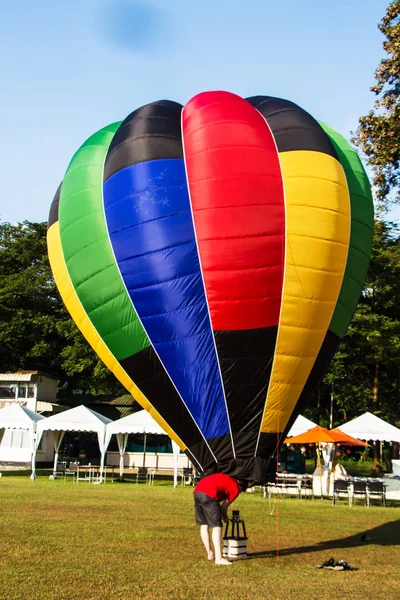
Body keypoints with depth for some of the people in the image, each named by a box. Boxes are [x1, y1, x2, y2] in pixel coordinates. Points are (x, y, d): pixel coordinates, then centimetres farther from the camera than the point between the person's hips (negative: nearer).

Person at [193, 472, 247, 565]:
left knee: (203, 524, 16)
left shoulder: (227, 478, 31)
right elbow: (224, 506, 11)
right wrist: (225, 517, 32)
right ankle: (218, 558, -7)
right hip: (209, 494, -8)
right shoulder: (236, 489, 11)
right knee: (217, 526, -3)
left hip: (197, 491, 8)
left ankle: (210, 554, 24)